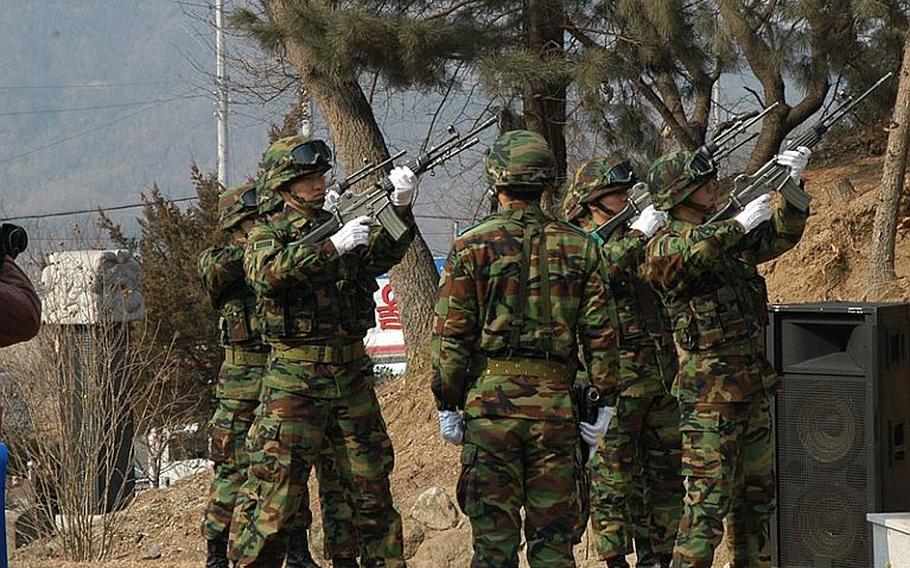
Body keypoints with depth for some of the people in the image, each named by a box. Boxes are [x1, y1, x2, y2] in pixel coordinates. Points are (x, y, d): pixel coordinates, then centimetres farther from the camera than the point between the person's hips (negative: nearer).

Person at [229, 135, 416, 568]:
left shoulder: (338, 226, 13)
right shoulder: (266, 235, -1)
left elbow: (382, 254, -3)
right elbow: (268, 273, -23)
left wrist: (400, 209, -21)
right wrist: (333, 247, -31)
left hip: (352, 377, 5)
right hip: (294, 381, -5)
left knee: (372, 485, 10)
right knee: (274, 492, -6)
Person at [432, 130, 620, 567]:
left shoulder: (472, 247, -2)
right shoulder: (578, 247, 4)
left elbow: (451, 336, -3)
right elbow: (601, 334, 4)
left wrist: (447, 403, 5)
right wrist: (602, 401, 11)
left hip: (490, 401, -2)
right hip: (556, 405, 2)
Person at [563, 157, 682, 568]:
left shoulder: (634, 239, 16)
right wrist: (638, 234, -23)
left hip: (661, 379, 7)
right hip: (613, 384, -7)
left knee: (666, 473, 9)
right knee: (612, 480, -3)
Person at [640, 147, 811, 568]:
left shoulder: (727, 234, 14)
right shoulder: (664, 246, -10)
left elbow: (781, 234, 18)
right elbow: (689, 253, -33)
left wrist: (791, 185, 2)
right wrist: (741, 224, -29)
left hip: (754, 386, 8)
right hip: (708, 391, -8)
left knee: (756, 492, 13)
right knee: (709, 499, -9)